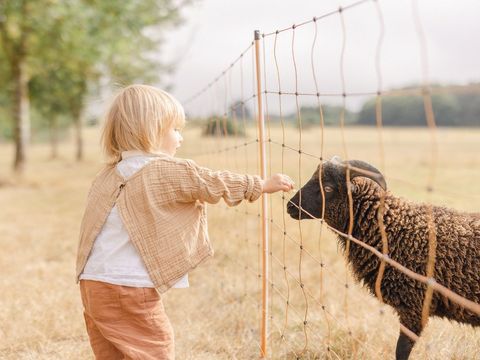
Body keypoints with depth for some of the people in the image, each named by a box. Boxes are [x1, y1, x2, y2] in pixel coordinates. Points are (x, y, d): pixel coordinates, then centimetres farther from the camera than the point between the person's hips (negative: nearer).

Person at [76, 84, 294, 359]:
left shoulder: (111, 174, 12)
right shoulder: (169, 171, -9)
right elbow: (214, 184, 0)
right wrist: (264, 185, 13)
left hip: (94, 284, 8)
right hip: (130, 288, -8)